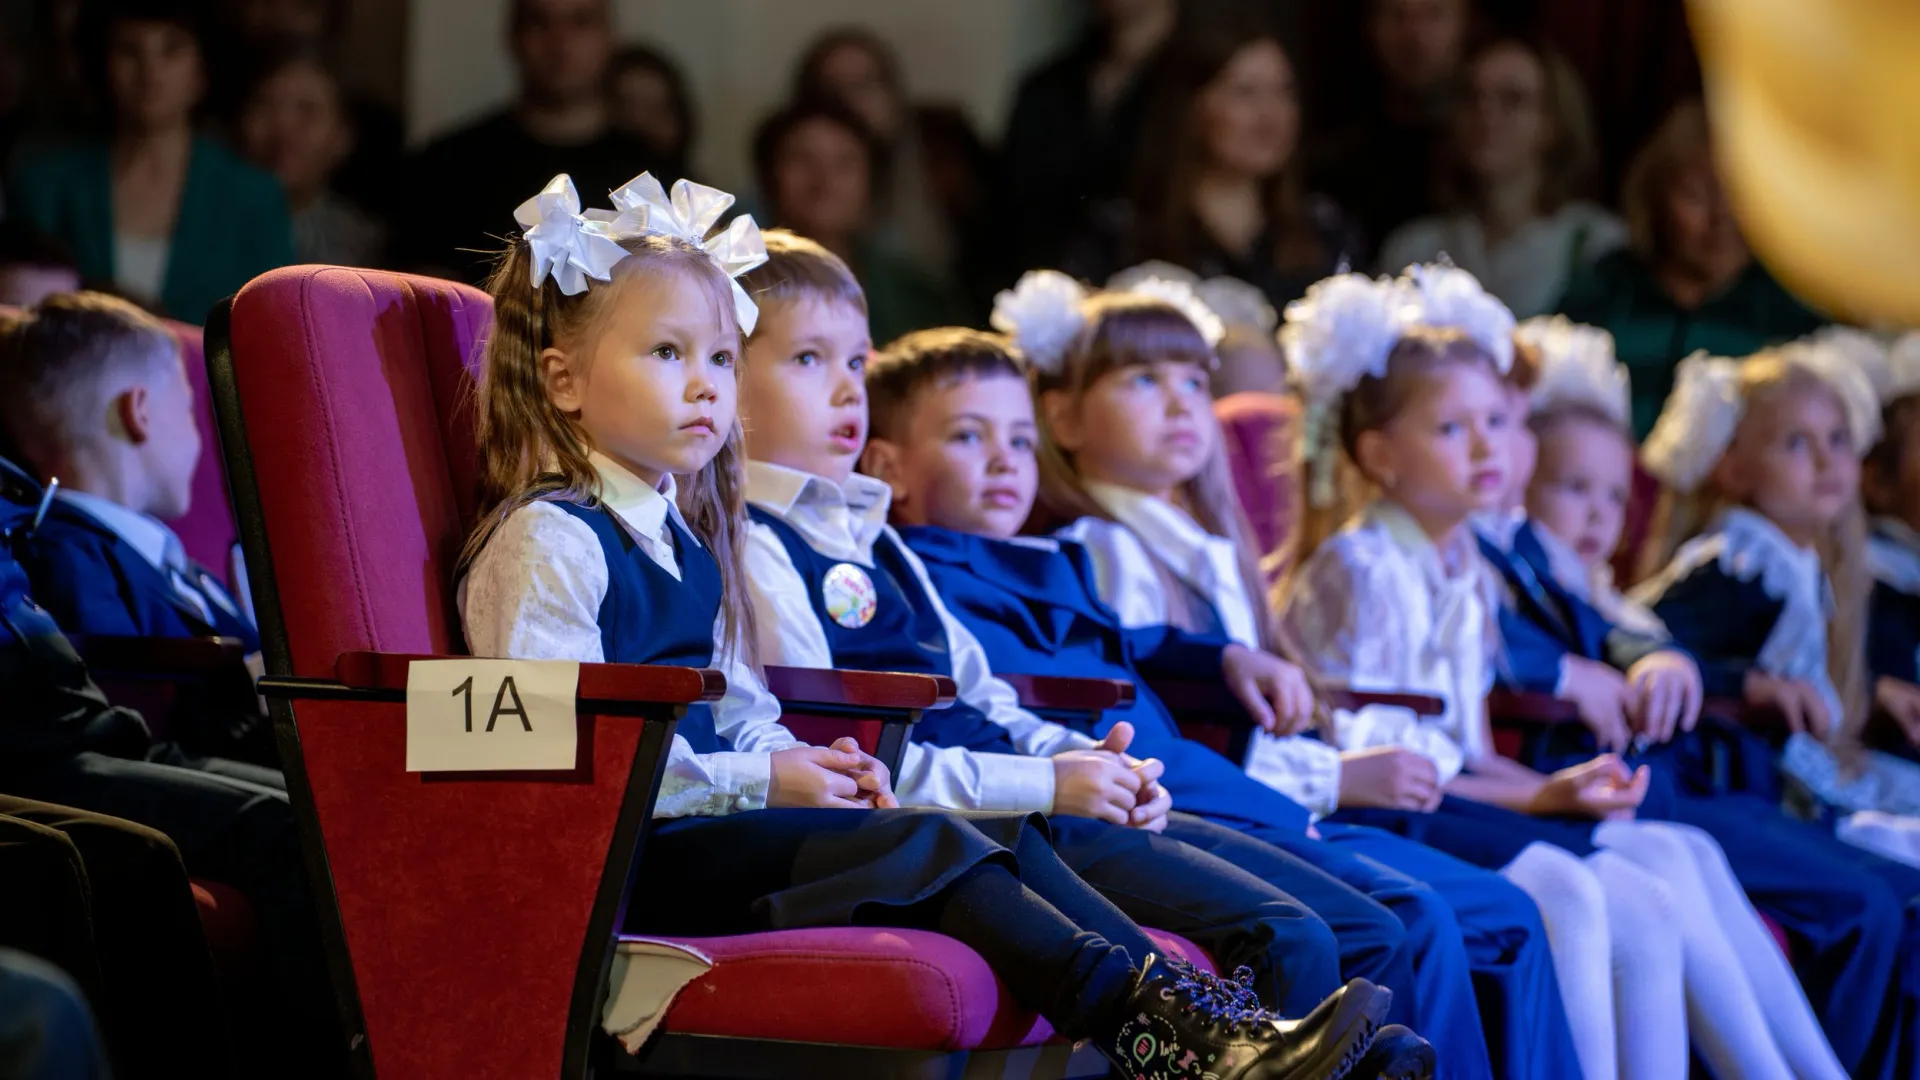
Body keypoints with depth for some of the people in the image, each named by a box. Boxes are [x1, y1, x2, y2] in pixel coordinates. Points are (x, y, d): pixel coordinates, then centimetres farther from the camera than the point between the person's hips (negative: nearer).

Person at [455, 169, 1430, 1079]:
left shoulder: (678, 534, 21)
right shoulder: (546, 543, -11)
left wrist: (798, 760, 4)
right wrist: (759, 780, -16)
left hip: (703, 812, 10)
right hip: (626, 859, -10)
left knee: (995, 835, -3)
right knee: (921, 847, -22)